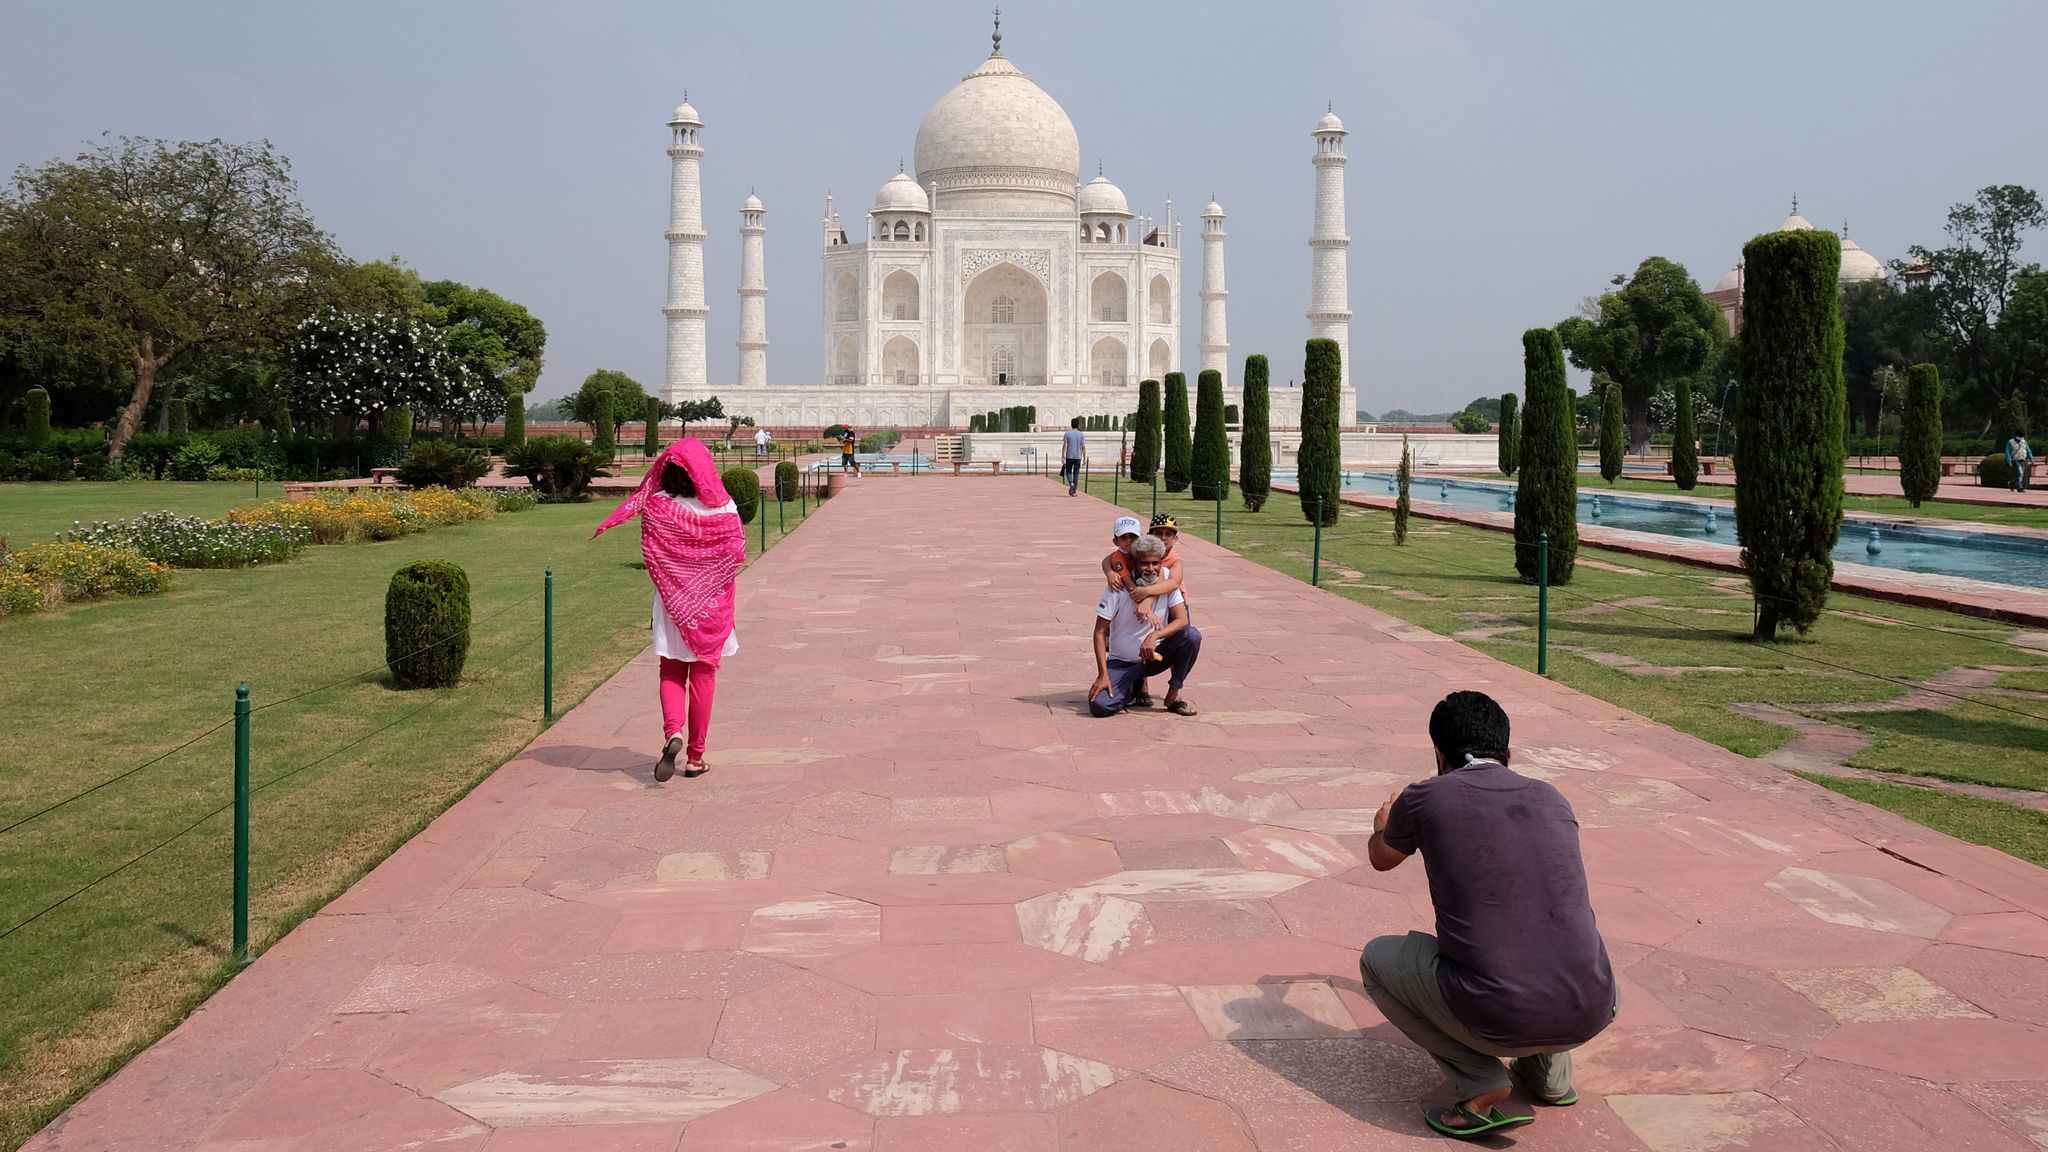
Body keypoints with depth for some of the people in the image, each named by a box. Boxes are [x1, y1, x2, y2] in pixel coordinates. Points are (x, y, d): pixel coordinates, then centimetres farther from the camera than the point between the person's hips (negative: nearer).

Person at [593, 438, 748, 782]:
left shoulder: (657, 507, -10)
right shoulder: (723, 509, -11)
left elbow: (649, 555, -10)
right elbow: (737, 554, -8)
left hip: (671, 604, 0)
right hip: (712, 604, 0)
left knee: (672, 673, 14)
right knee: (703, 675, 10)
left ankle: (672, 731, -13)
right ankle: (695, 756, 14)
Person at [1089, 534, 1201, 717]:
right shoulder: (1118, 588, -14)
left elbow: (1182, 620, -16)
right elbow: (1100, 633, -13)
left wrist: (1154, 636, -34)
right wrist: (1103, 675, -21)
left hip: (1153, 657, 2)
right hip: (1121, 662, -2)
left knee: (1191, 636, -25)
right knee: (1099, 705, -26)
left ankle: (1173, 695, -7)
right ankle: (1136, 686, 10)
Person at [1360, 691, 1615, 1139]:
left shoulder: (1424, 800, 1)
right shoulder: (1552, 800, 13)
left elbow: (1381, 859, 26)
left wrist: (1383, 826, 51)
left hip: (1499, 1021, -5)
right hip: (1591, 1014, 5)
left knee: (1377, 958, 21)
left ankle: (1481, 1085, 6)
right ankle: (1549, 1069, 24)